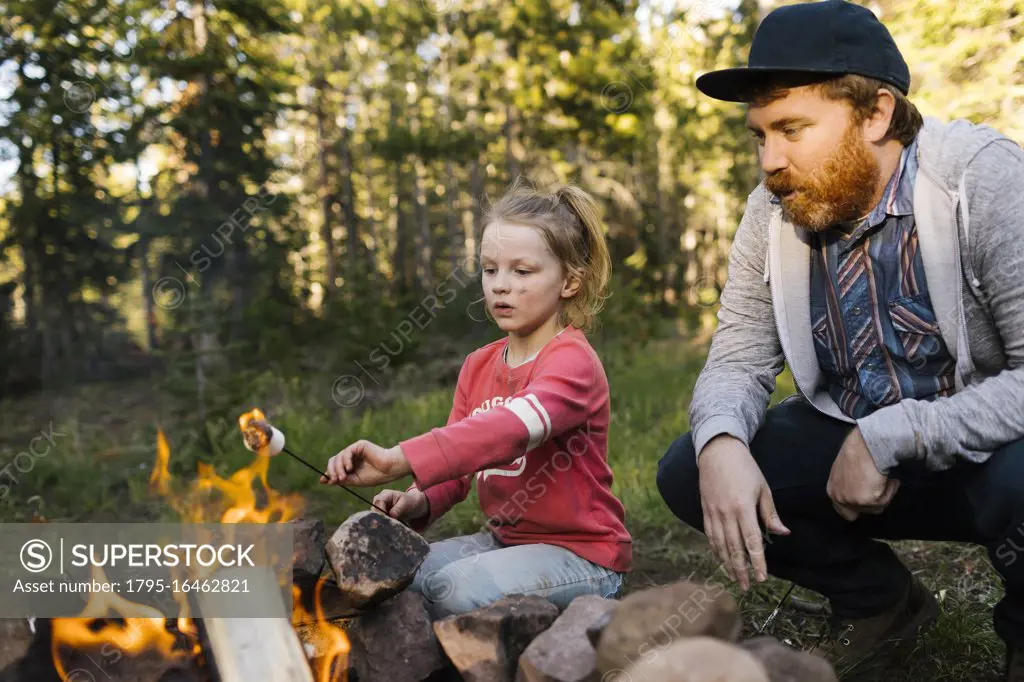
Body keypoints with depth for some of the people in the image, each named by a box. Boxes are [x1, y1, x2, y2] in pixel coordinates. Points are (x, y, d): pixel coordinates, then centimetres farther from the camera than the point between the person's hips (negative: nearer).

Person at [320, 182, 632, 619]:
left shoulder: (573, 361, -16)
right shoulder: (478, 367, 10)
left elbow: (514, 427, -36)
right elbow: (457, 468, 8)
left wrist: (398, 460, -46)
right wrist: (421, 501, -16)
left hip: (582, 552, -7)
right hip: (503, 539, 7)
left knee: (456, 589, -28)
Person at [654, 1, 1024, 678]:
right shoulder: (774, 212, -7)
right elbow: (738, 360, -4)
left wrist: (889, 437, -29)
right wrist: (720, 443, -26)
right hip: (852, 446, 5)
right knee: (688, 472, -11)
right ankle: (880, 598, 12)